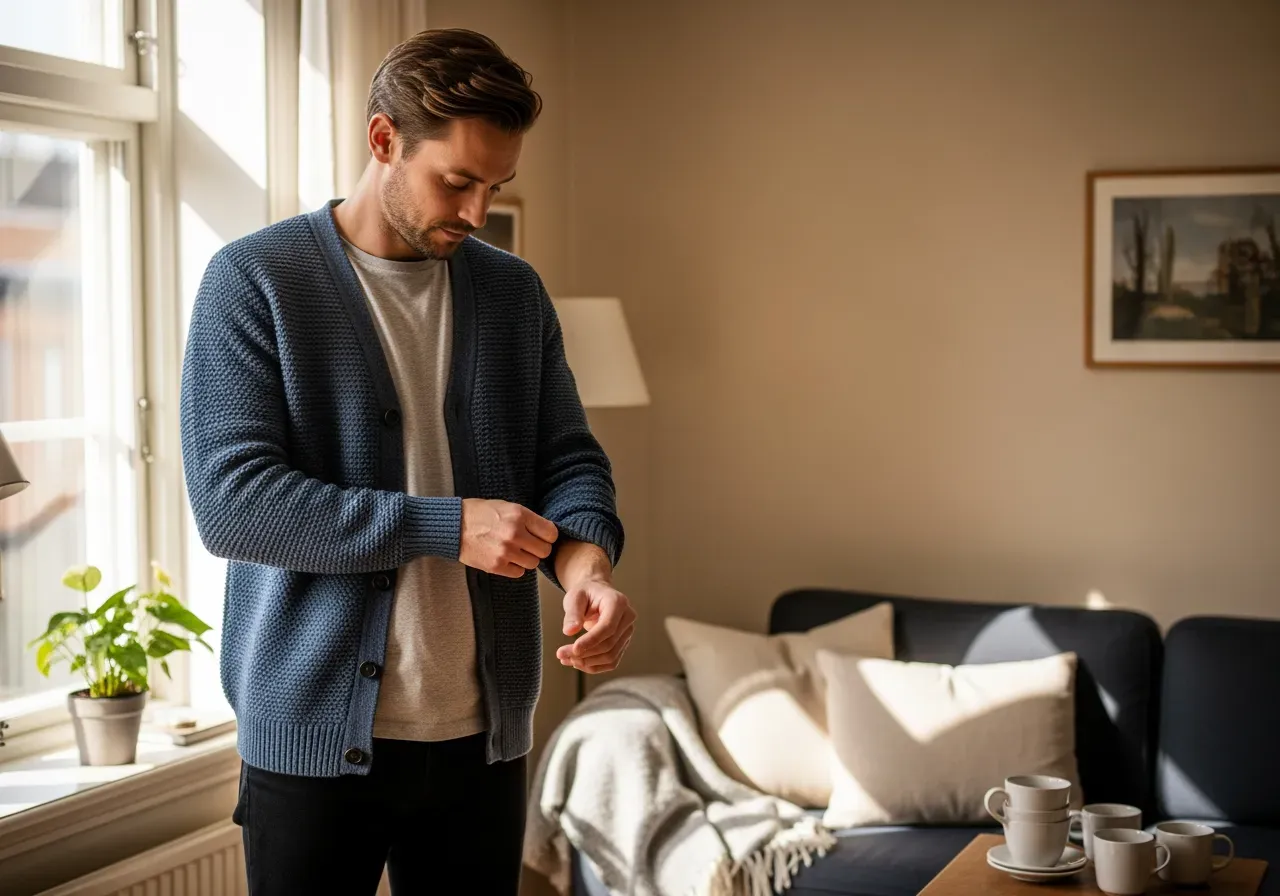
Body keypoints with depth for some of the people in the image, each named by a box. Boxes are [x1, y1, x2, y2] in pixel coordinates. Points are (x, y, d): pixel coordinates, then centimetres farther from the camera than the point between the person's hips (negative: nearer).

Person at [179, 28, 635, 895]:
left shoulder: (515, 293, 8)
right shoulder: (253, 280, -7)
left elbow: (568, 458, 8)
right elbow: (230, 501, -14)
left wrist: (587, 566, -15)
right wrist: (447, 526, -19)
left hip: (484, 731, 4)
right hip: (314, 734, -4)